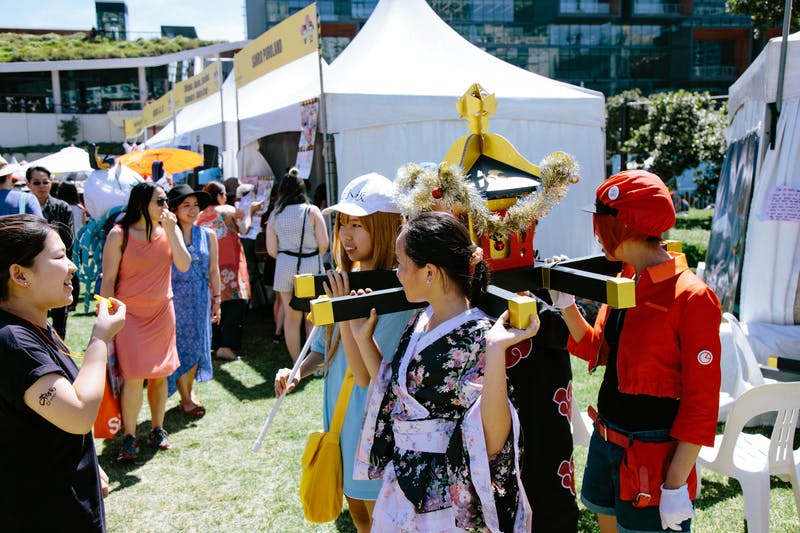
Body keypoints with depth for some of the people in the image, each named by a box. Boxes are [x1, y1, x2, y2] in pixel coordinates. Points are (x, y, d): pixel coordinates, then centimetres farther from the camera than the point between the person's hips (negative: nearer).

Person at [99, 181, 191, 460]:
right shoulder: (119, 234, -8)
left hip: (162, 312, 4)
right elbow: (108, 279, -5)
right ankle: (129, 437, 10)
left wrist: (171, 230, -15)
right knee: (134, 377, -6)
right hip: (130, 314, -4)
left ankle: (157, 429, 25)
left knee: (160, 374, 10)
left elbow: (184, 265, -8)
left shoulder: (170, 229, 3)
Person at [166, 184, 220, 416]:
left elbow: (213, 270, 9)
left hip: (200, 297, 4)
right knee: (180, 346, 2)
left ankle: (190, 391, 28)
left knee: (197, 345, 11)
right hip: (175, 297, -4)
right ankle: (185, 398, 15)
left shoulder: (208, 235, 5)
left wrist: (216, 299, 9)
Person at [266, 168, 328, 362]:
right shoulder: (312, 211, -4)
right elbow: (323, 244, -7)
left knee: (291, 317, 10)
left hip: (285, 266, 2)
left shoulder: (275, 215, 3)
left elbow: (271, 250, 0)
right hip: (311, 266, -2)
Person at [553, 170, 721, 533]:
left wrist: (676, 485, -17)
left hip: (652, 454, -7)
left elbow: (700, 401, -17)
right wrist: (566, 305, -3)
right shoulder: (624, 282, 4)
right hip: (606, 440, 7)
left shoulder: (690, 297, -19)